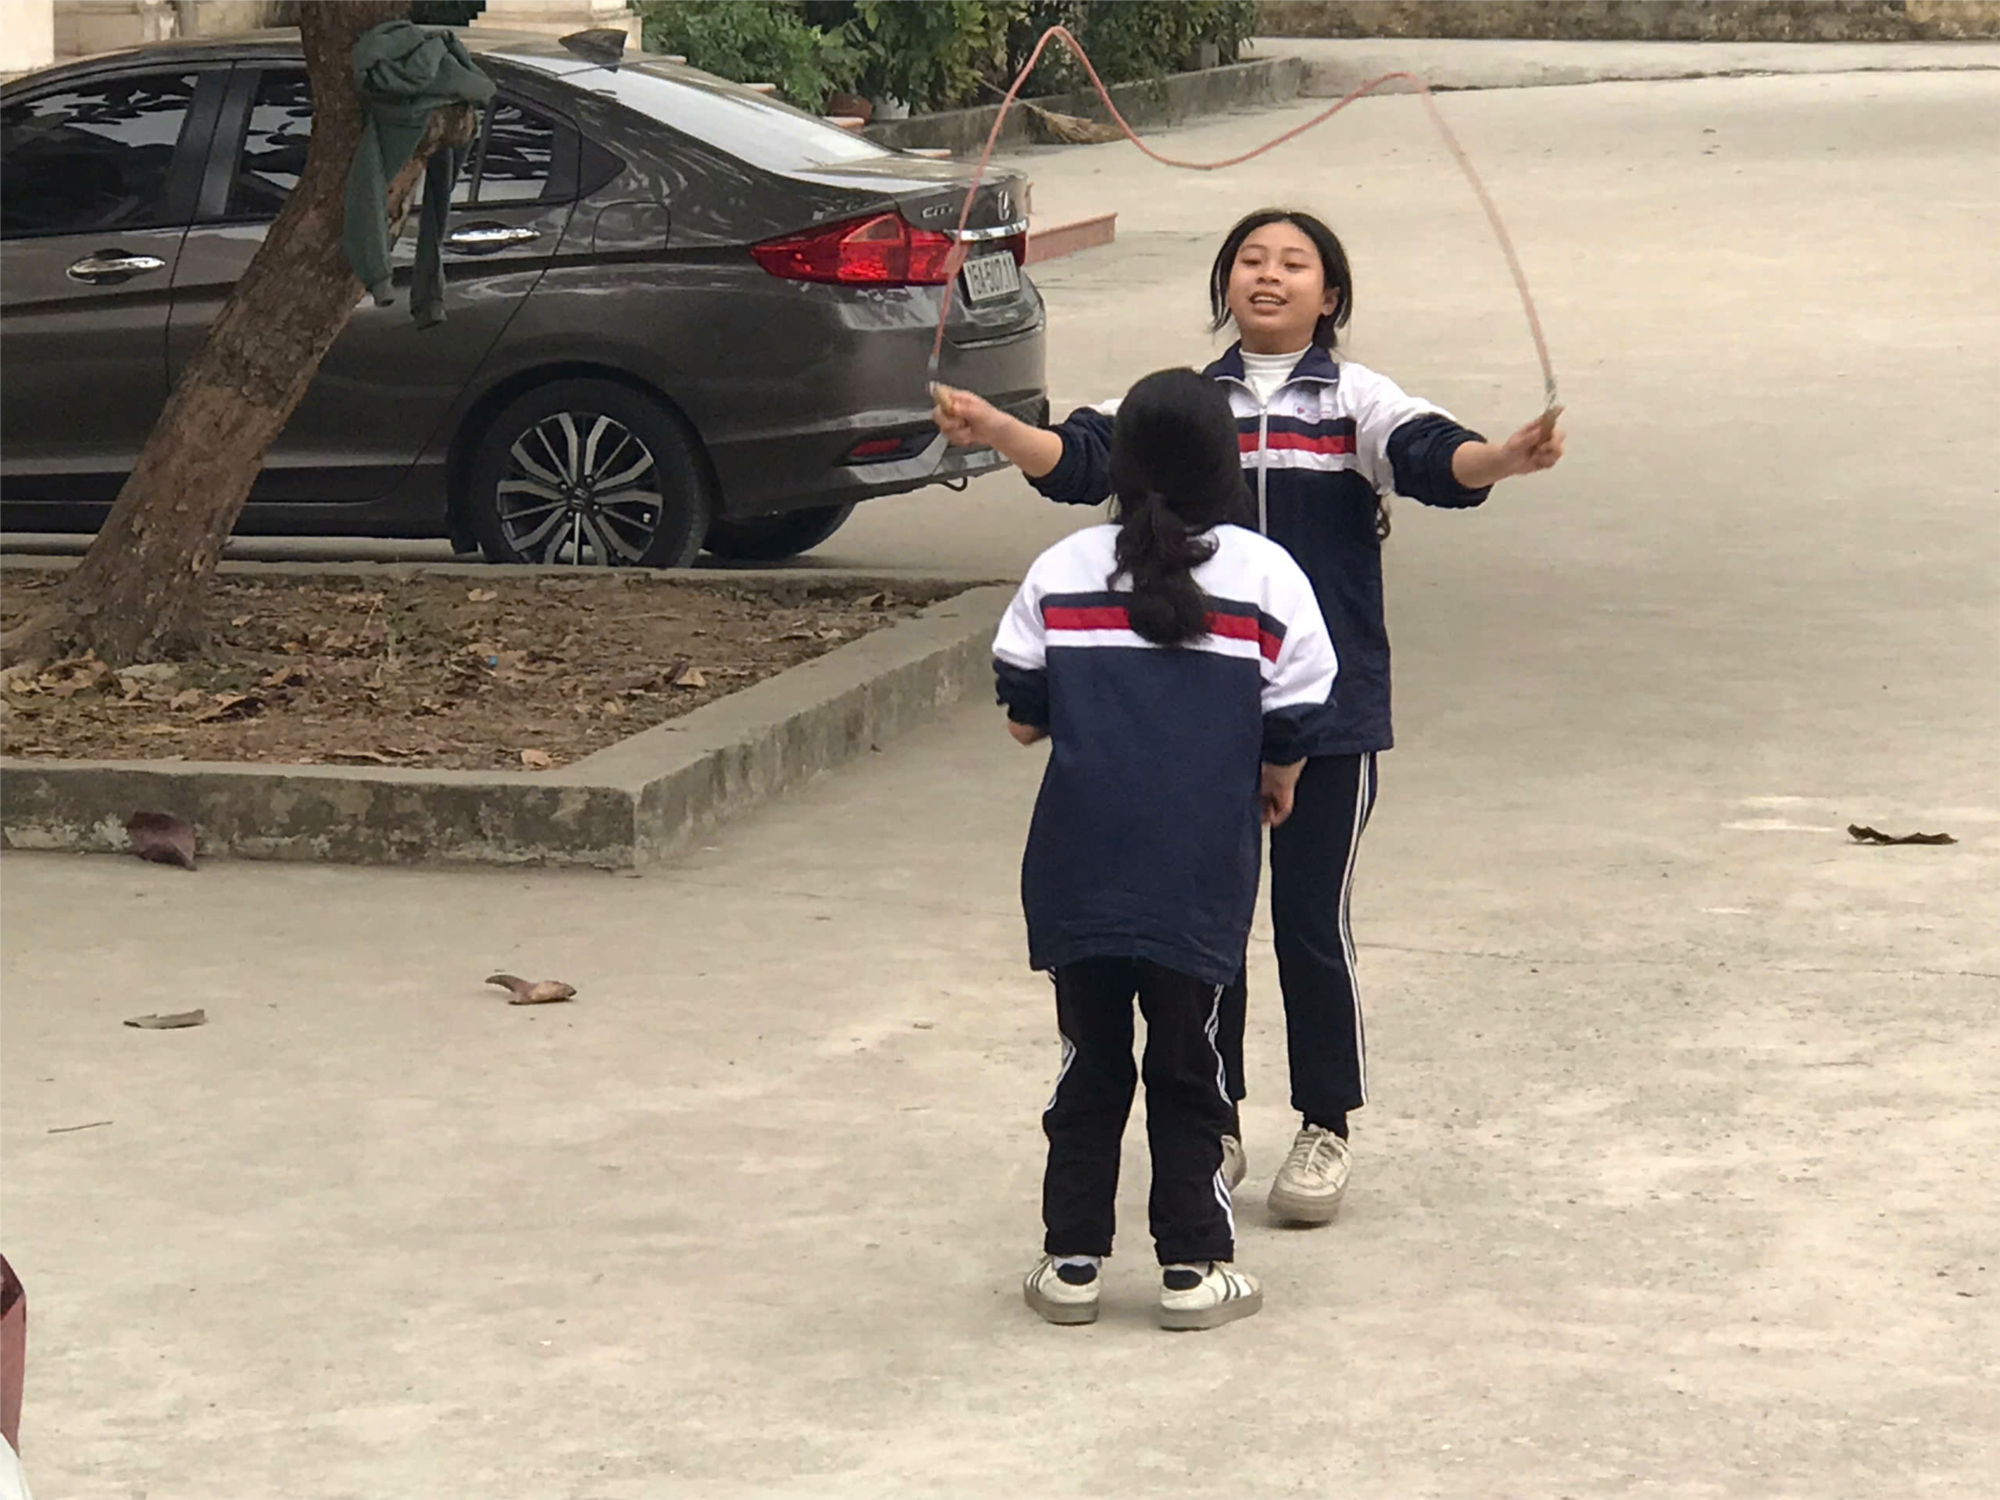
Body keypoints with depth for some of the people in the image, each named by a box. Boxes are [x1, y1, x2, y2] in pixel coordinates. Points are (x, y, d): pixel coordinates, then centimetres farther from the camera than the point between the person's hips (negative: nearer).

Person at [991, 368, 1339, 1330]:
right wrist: (1274, 787, 17)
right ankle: (1193, 1267, 11)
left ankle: (1071, 1261, 14)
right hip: (1200, 885, -1)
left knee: (1090, 1064, 12)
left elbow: (1021, 716, 4)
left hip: (1078, 874, 2)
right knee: (1187, 1073, 9)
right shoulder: (1266, 577, -3)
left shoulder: (1061, 573, 2)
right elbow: (1289, 735, -4)